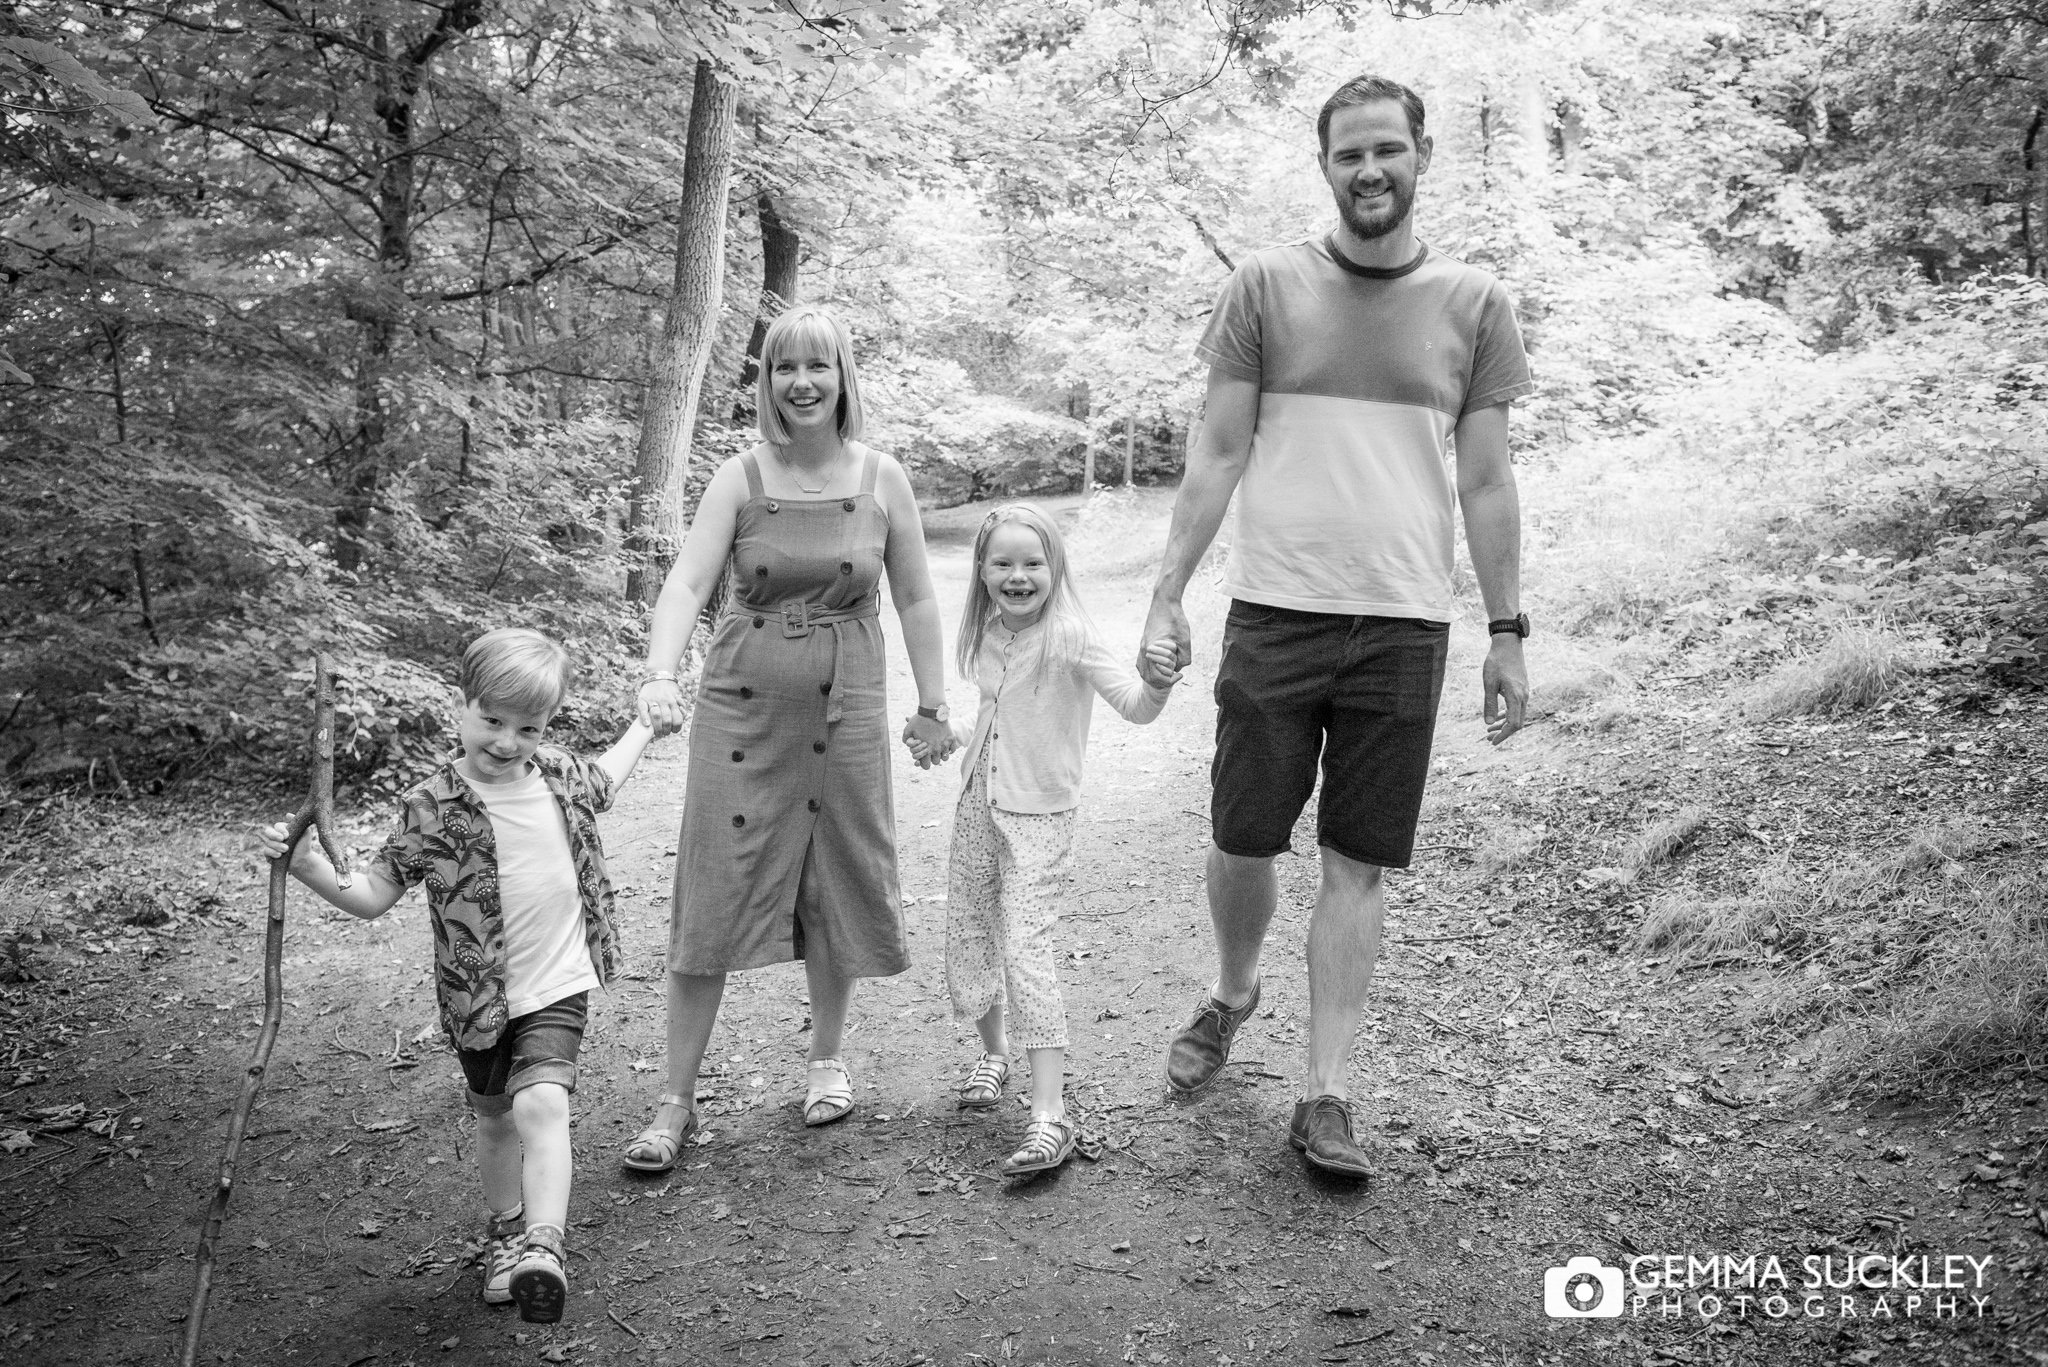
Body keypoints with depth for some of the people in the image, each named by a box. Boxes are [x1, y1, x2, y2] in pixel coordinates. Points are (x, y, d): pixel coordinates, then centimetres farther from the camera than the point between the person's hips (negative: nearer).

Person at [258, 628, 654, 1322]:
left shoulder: (560, 775, -1)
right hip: (477, 996, 0)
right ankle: (504, 1232, 42)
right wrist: (309, 867, -26)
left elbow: (601, 780, 26)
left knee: (541, 1104, -22)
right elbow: (372, 896, -9)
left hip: (557, 986, 0)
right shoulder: (433, 805, -13)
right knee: (495, 1117, 19)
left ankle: (543, 1244, -29)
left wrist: (646, 723, 32)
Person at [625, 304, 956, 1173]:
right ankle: (678, 1100, 11)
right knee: (713, 896, 0)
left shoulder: (882, 481, 1)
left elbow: (914, 598, 7)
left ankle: (826, 1059, 35)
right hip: (742, 708, -1)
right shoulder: (738, 482, -3)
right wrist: (660, 673, -31)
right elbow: (687, 582, -14)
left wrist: (932, 703, 8)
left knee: (838, 888, 11)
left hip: (844, 711, 1)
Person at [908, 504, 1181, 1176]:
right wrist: (945, 734, 15)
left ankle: (1050, 1115, -13)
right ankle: (994, 1054, 39)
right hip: (978, 804, 7)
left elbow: (1133, 707, -26)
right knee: (967, 933, 14)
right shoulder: (989, 639, 5)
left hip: (1037, 813, -7)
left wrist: (1155, 683, -45)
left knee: (1026, 948, -15)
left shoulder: (1070, 636, -15)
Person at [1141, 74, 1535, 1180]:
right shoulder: (1267, 285, 4)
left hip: (1404, 625, 1)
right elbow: (1218, 453, 3)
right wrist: (1167, 594, -3)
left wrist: (1507, 634, 5)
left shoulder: (1474, 304, 7)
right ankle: (1231, 996, 35)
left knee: (1358, 865, 3)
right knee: (1242, 841, 4)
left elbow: (1485, 483, 8)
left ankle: (1325, 1096, 13)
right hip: (1273, 610, 0)